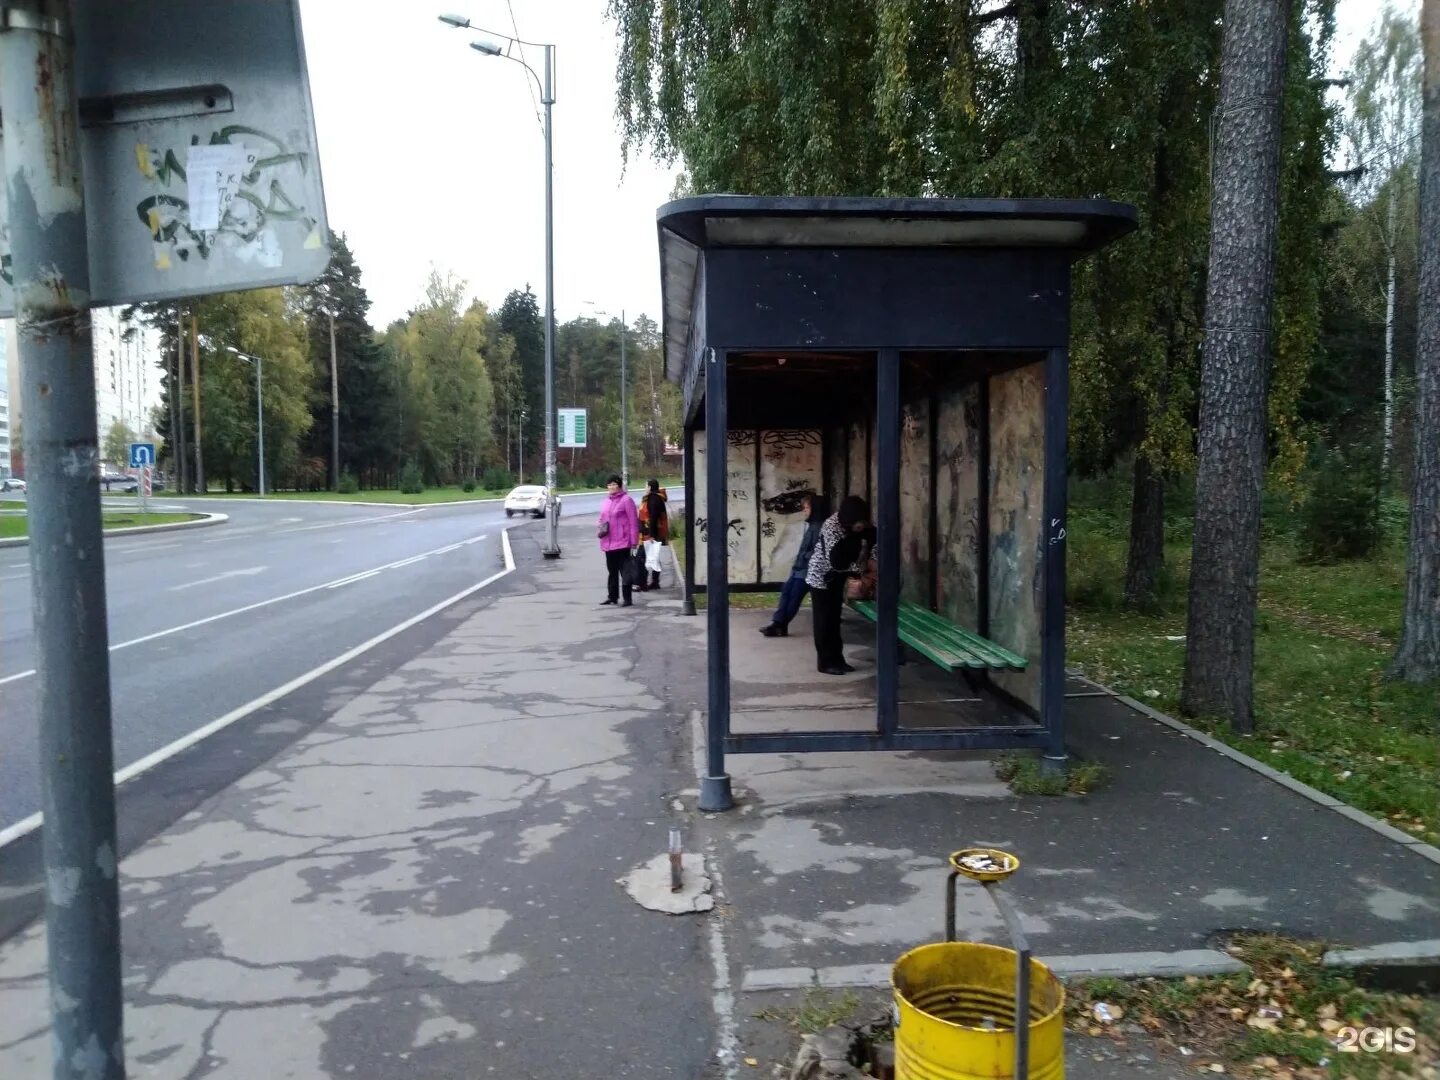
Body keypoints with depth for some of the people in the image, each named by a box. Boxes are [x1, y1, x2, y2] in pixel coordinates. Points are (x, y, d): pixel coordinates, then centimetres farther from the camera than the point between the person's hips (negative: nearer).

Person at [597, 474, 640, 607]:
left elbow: (633, 522, -10)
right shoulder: (606, 501, 15)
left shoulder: (626, 500, -7)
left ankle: (627, 599, 0)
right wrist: (599, 527, 2)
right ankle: (612, 596, 24)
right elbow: (602, 519, 26)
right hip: (608, 543, 7)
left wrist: (633, 543, -13)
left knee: (625, 571, -4)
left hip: (622, 542, -7)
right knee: (612, 571, 15)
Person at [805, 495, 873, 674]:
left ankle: (837, 660, 18)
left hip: (836, 579, 7)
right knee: (824, 622, -1)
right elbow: (837, 562, -31)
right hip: (821, 578, -7)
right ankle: (825, 663, 7)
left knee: (834, 620, 12)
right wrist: (862, 567, -21)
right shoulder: (831, 528, -29)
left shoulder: (849, 524, -7)